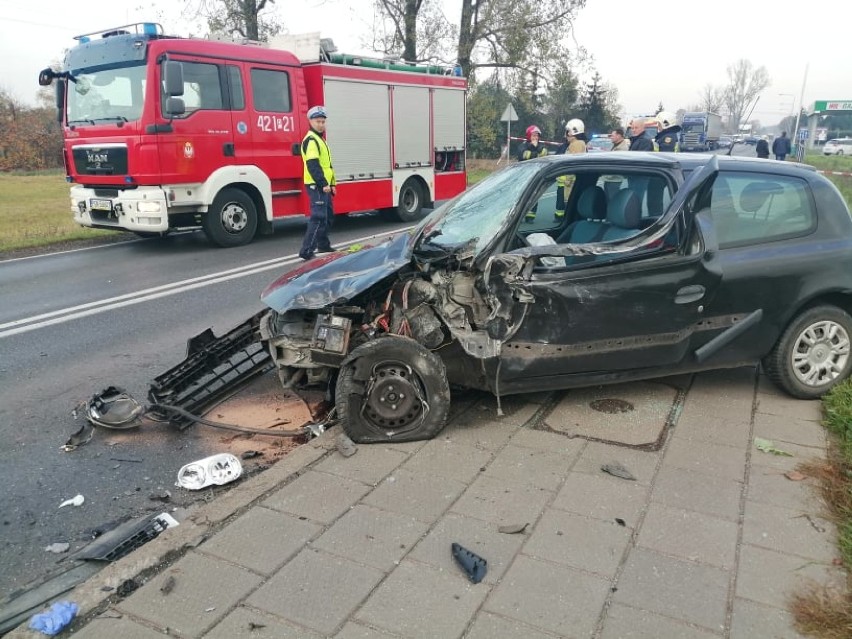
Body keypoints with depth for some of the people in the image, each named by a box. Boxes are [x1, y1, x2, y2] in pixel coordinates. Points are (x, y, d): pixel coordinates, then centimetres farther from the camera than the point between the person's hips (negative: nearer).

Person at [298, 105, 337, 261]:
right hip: (317, 186, -10)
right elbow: (313, 165, -22)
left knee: (328, 216, 19)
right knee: (318, 218, -15)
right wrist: (323, 183, -25)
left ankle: (323, 245, 31)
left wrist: (331, 183, 20)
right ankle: (306, 251, -16)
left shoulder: (320, 139, 21)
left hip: (324, 186, 10)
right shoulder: (311, 140, -12)